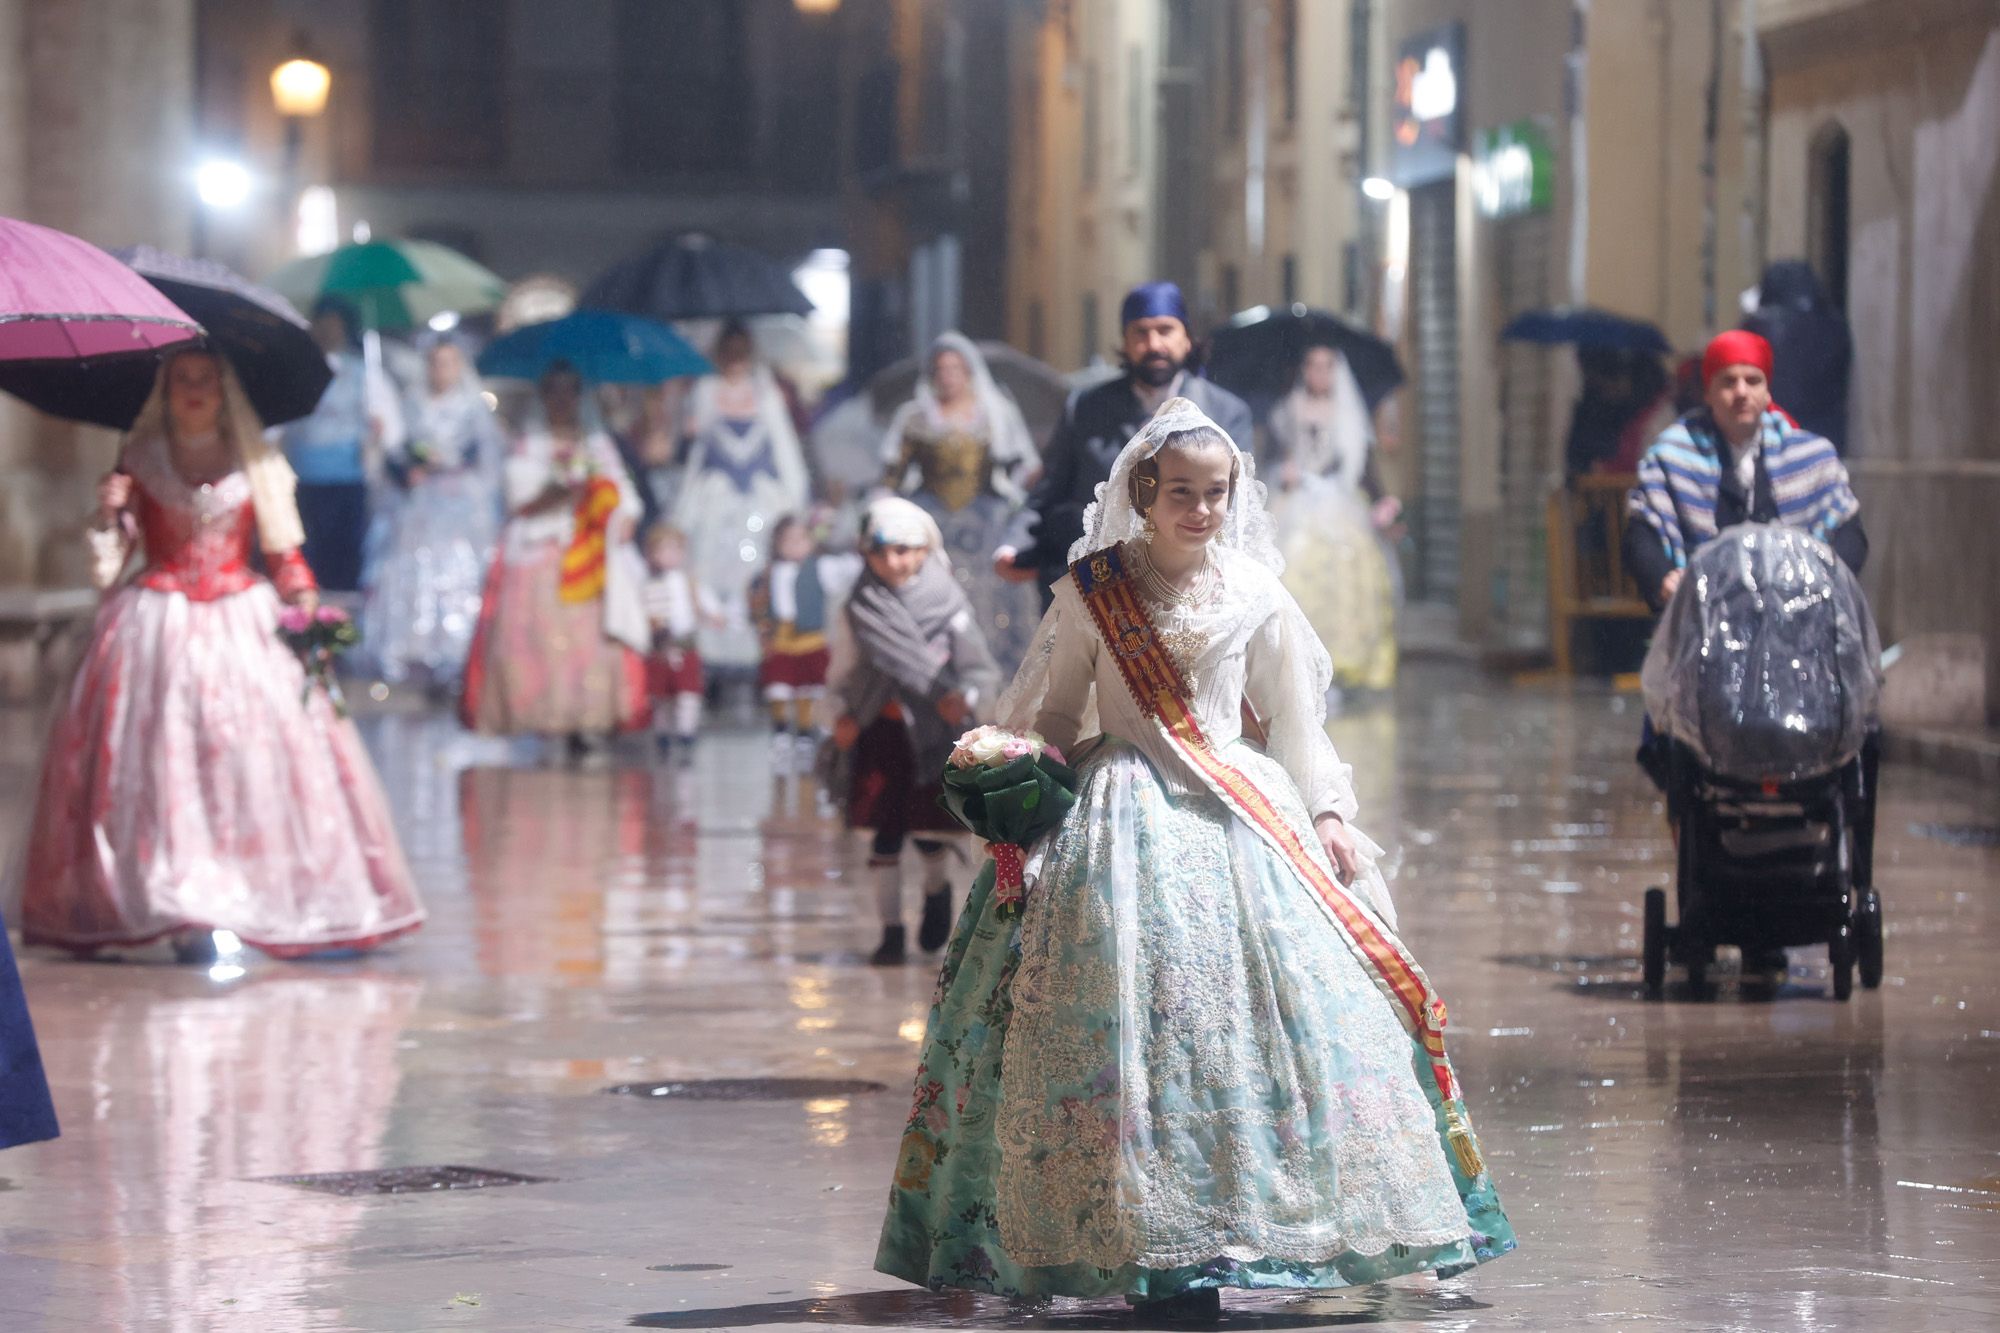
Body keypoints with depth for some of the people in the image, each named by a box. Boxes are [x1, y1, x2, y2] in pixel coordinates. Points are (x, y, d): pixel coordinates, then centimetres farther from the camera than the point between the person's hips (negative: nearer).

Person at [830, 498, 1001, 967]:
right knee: (886, 832, 0)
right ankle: (891, 932, 11)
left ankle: (937, 890, 38)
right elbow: (844, 673, 4)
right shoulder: (861, 608, -2)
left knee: (932, 830, 5)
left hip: (936, 732, -1)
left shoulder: (947, 602, -7)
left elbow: (983, 671, -8)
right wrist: (844, 714, -12)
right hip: (881, 730, 1)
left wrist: (966, 698, -27)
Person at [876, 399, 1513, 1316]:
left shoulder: (1254, 594, 7)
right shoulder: (1091, 589, 3)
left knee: (1271, 1009, -7)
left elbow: (1294, 722, 13)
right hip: (1122, 819, -2)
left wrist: (1330, 814, 3)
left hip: (1241, 818, 2)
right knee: (1130, 1015, -12)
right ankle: (1156, 1243, -9)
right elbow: (1054, 716, 11)